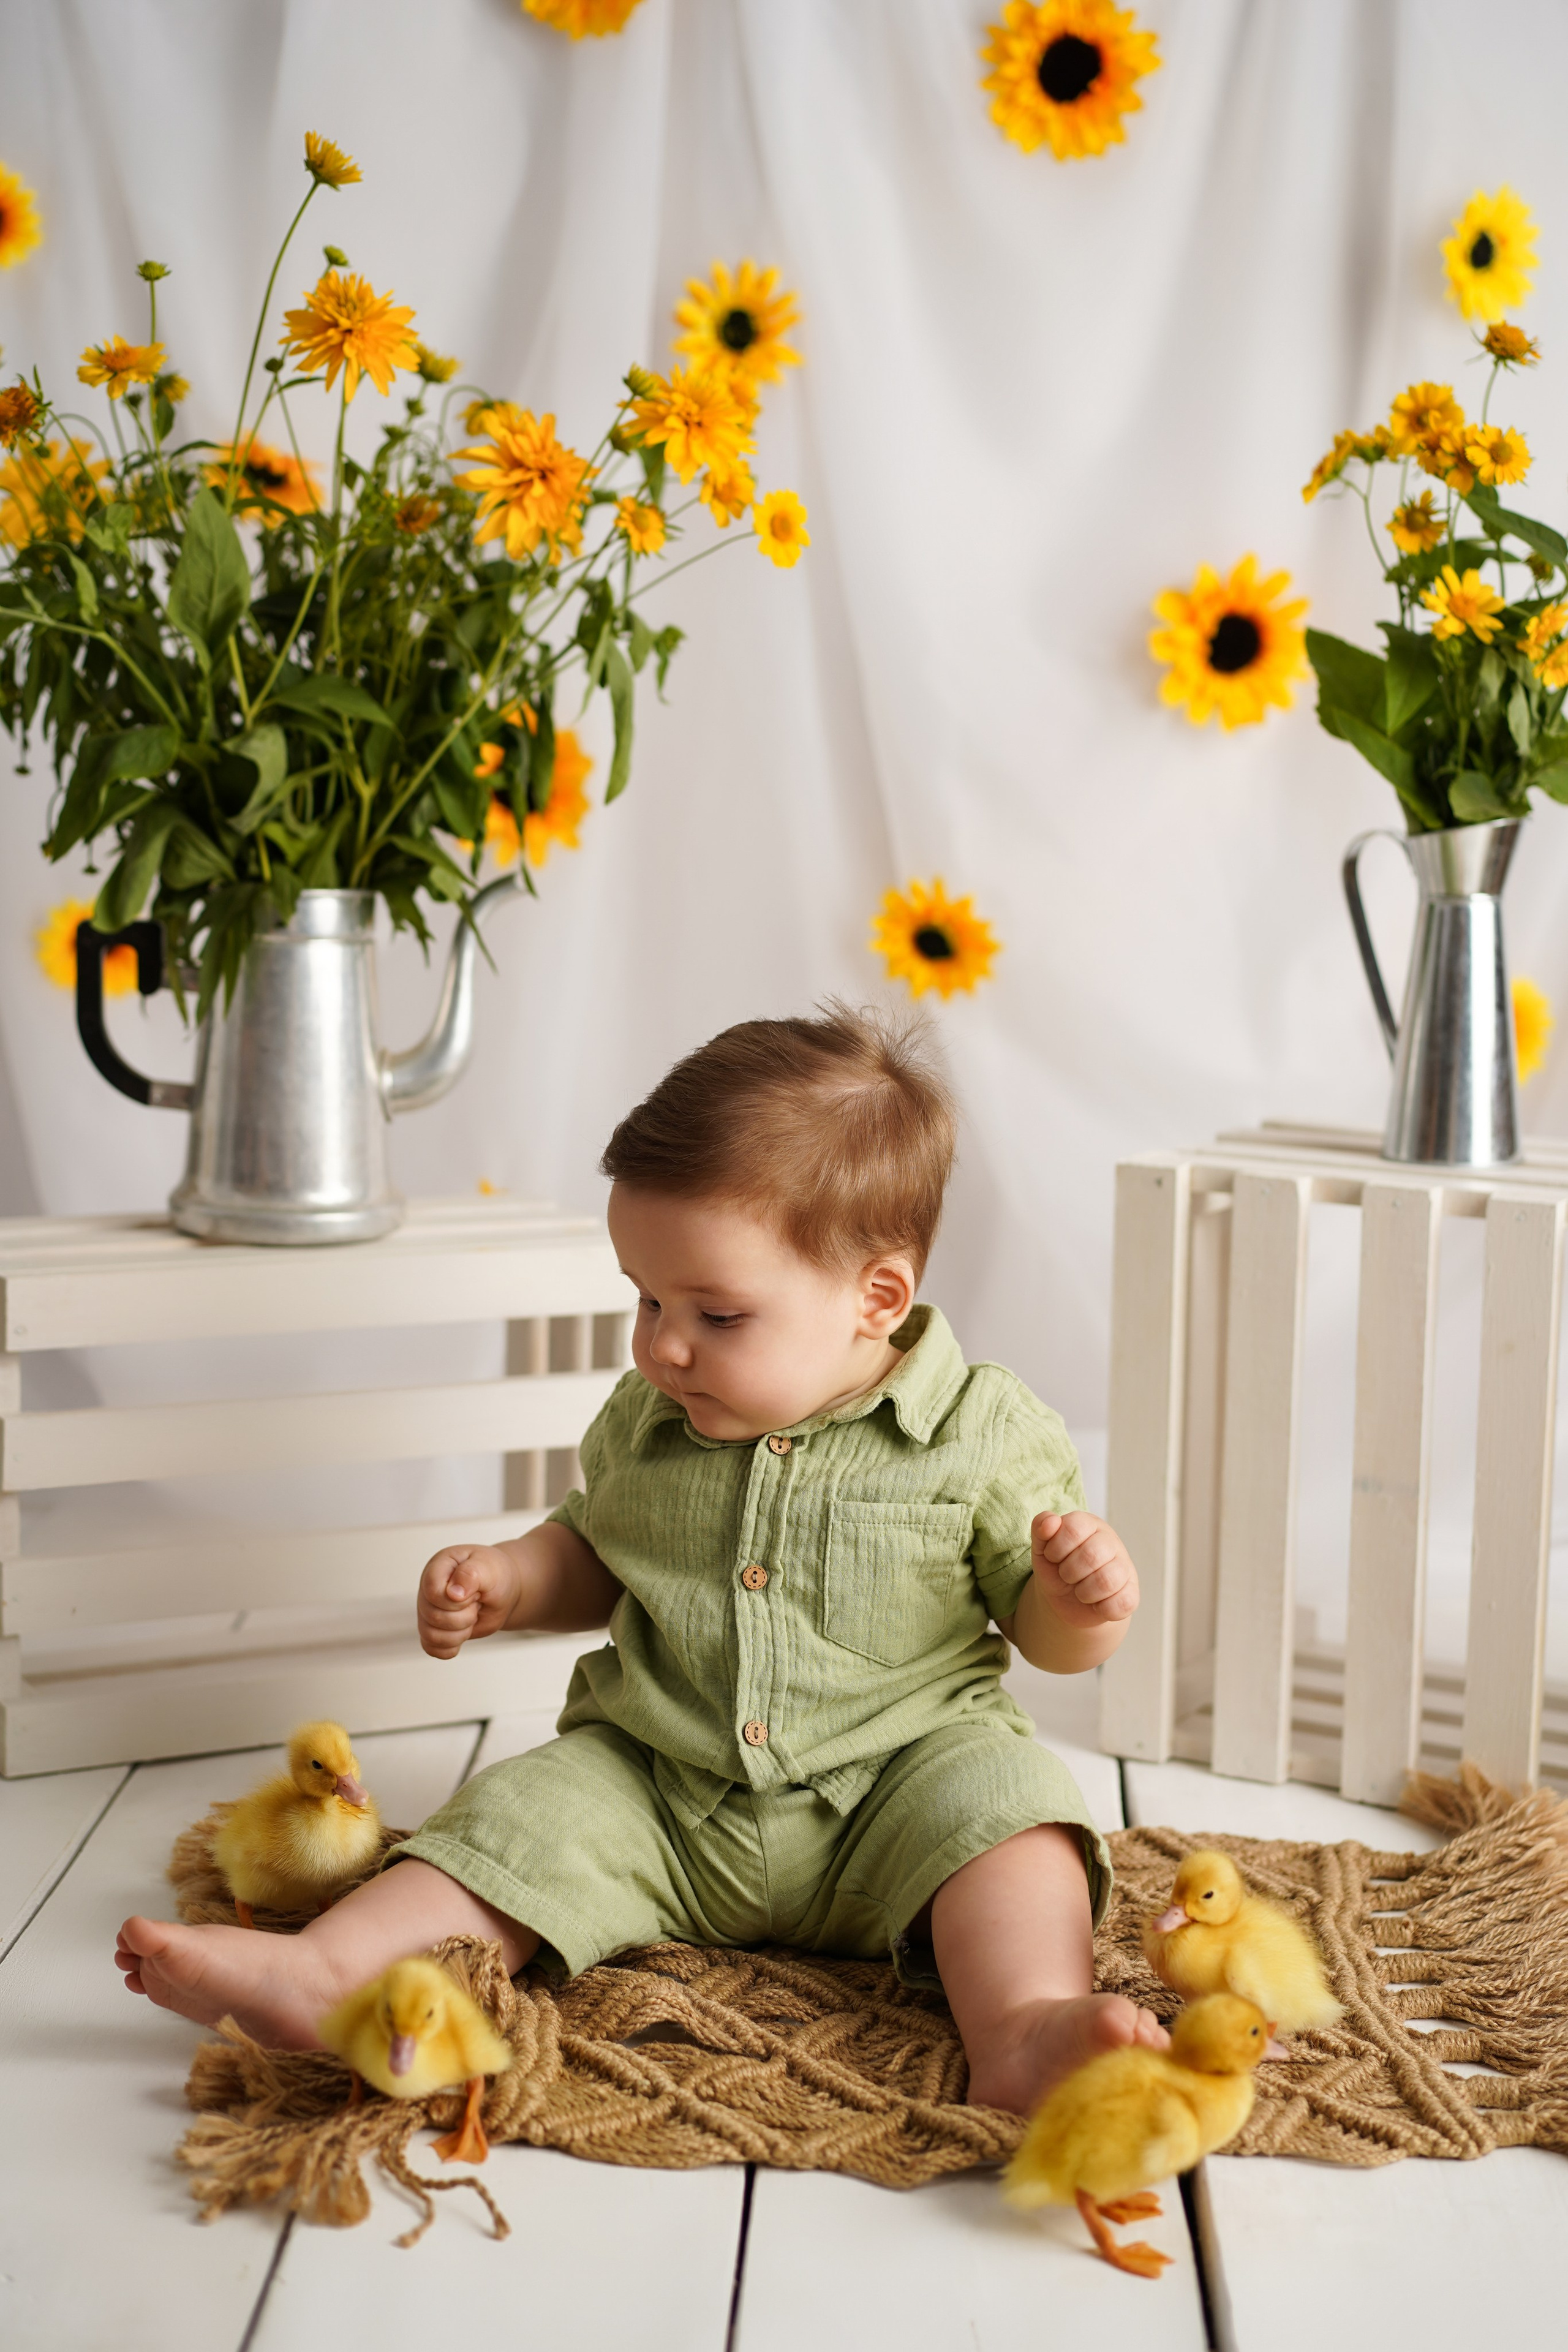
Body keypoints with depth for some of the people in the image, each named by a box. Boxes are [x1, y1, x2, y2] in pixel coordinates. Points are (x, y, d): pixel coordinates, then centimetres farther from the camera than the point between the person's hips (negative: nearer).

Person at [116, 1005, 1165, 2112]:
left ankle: (1026, 2035, -47)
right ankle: (321, 1972, -26)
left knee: (1002, 1799, -28)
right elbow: (598, 1556, 21)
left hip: (892, 1787, -3)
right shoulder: (645, 1422, 3)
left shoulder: (980, 1437, -8)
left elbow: (1053, 1637, -2)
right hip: (658, 1793, 3)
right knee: (524, 1814, -15)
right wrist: (509, 1577, 0)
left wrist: (1083, 1602, -25)